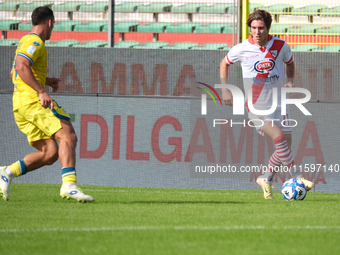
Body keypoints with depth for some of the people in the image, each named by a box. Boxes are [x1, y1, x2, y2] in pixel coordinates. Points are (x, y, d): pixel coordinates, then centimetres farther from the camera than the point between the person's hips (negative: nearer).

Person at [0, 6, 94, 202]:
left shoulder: (25, 42, 25)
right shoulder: (35, 42, -6)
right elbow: (21, 67, -22)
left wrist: (46, 81, 29)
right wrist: (41, 91, -28)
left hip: (19, 105, 10)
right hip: (32, 99, -10)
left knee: (50, 153, 3)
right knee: (68, 136, -18)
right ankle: (69, 185, -32)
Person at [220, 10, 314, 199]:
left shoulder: (281, 46, -3)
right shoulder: (241, 50, -8)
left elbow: (290, 63, 18)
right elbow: (225, 64, 11)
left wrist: (291, 81, 0)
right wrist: (225, 90, 5)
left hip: (279, 104, 4)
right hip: (257, 105, -4)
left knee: (285, 146, 2)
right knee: (279, 138, -24)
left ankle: (266, 180, 22)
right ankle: (296, 177, -18)